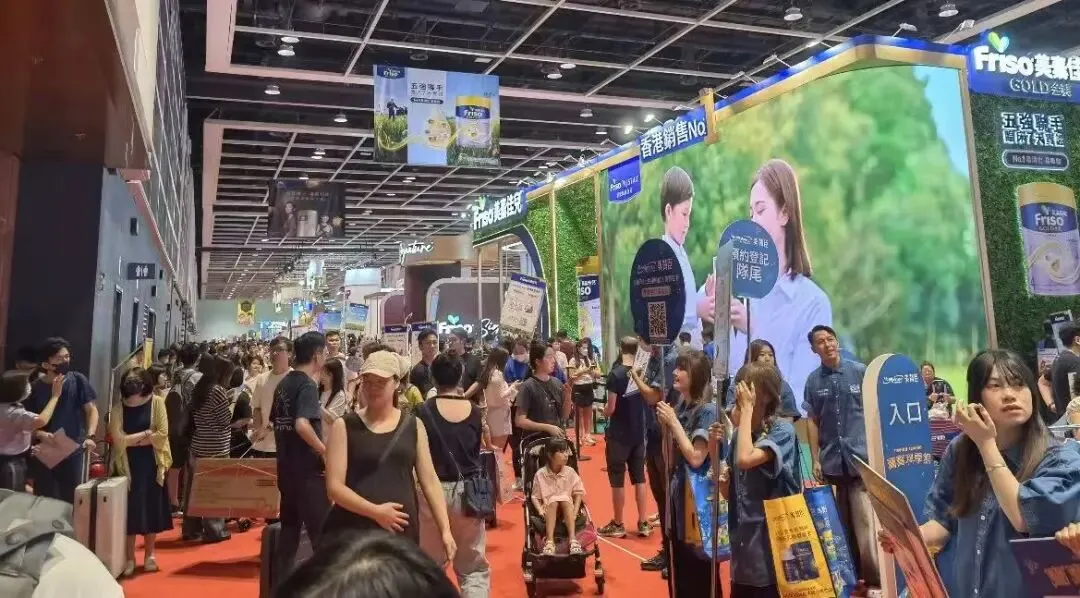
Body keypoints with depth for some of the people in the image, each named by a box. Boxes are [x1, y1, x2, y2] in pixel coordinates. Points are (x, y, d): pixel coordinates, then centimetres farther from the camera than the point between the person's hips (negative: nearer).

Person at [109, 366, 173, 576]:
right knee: (129, 511, 3)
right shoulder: (118, 409, -3)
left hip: (151, 464, 0)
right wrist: (146, 434, -13)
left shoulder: (156, 402, -5)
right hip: (128, 466, 0)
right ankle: (129, 558, 16)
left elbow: (162, 433, -11)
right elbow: (118, 439, -13)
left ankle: (149, 555, 21)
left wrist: (132, 439, -12)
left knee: (152, 509, 7)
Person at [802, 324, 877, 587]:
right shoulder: (813, 381, 4)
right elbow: (812, 421, 7)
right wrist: (815, 459, 4)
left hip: (861, 456, -2)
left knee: (866, 520, -3)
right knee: (839, 521, 9)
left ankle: (874, 575, 7)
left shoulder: (860, 371, -1)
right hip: (831, 460, 2)